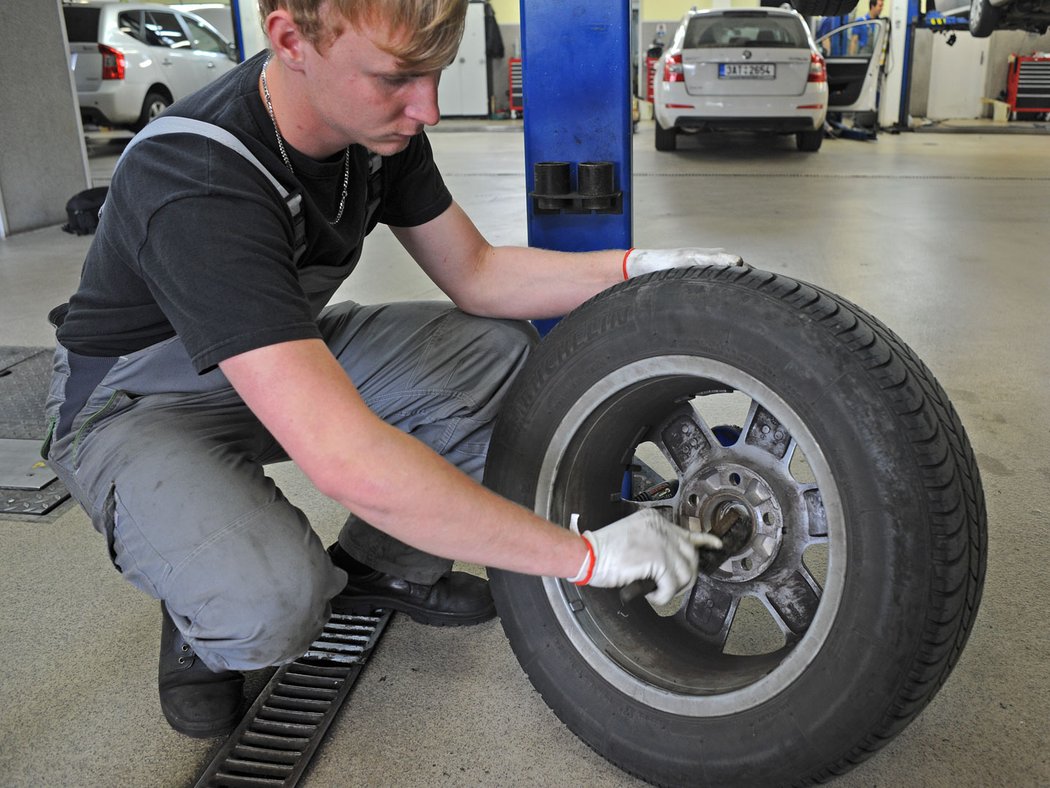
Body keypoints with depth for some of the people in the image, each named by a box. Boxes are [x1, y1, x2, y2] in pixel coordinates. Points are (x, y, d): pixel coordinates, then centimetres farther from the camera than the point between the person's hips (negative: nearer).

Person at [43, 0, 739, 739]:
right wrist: (585, 555, -39)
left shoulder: (380, 120, -14)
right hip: (139, 401, -7)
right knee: (272, 604, -34)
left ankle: (378, 564, 7)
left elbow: (475, 274, -3)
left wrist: (635, 267, -17)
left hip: (292, 352, 7)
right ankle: (205, 621, 3)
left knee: (501, 347, -6)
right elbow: (348, 457, -45)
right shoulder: (200, 189, -38)